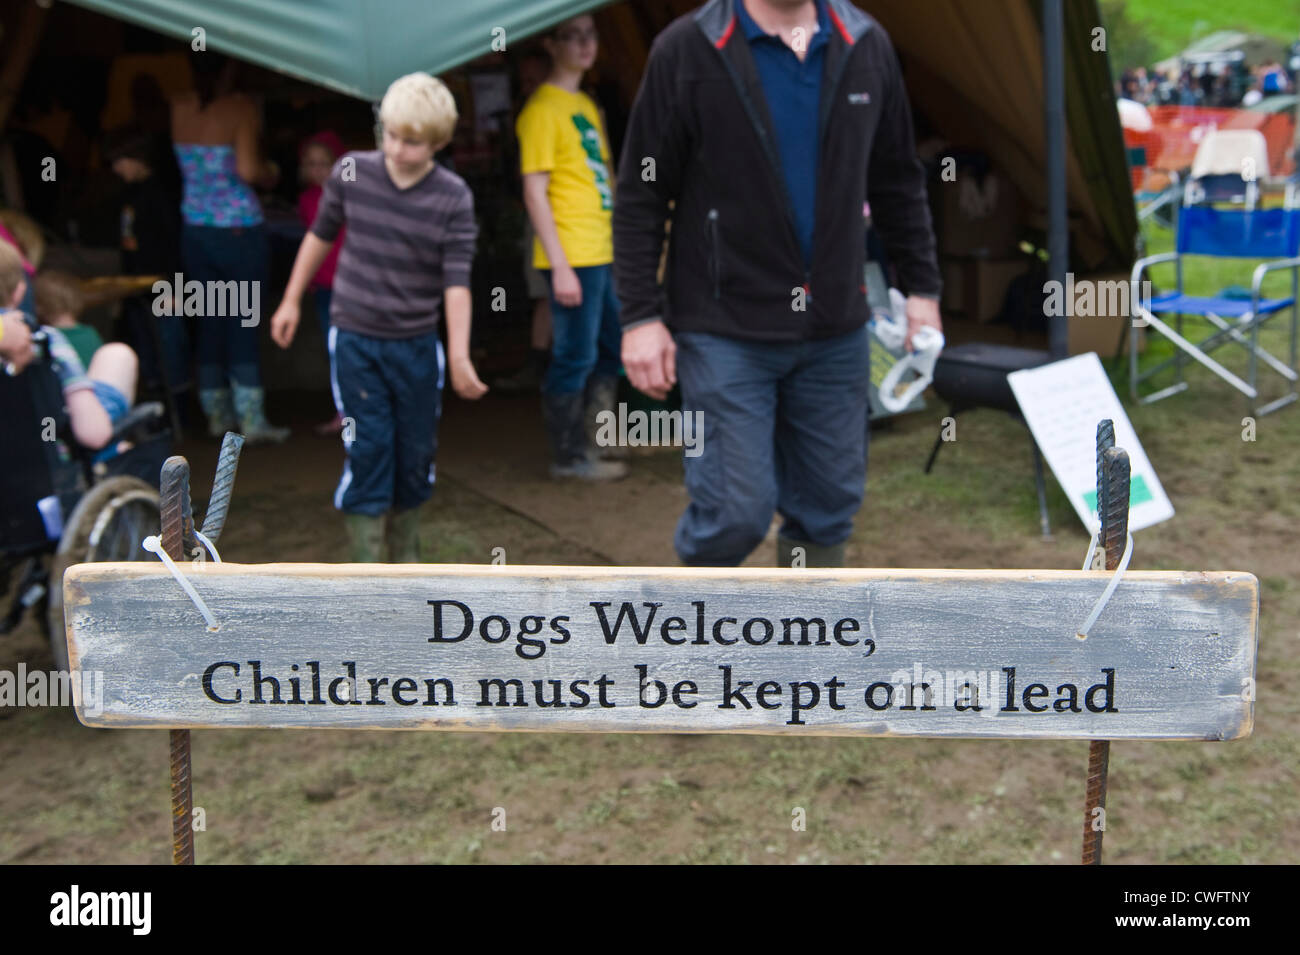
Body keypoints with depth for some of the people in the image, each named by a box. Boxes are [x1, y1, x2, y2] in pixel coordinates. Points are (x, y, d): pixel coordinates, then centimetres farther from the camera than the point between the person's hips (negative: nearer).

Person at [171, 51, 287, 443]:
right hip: (239, 231, -5)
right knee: (244, 326, 1)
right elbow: (248, 169, -20)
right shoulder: (240, 107, -12)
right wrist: (271, 172, -1)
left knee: (209, 323, 12)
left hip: (195, 231, 5)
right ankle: (251, 420, 3)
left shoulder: (179, 107, 3)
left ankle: (217, 414, 18)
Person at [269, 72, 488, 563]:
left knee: (417, 453, 9)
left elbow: (456, 281, -12)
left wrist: (460, 356, -18)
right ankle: (366, 565, 3)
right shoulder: (350, 172, -6)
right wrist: (291, 301, 14)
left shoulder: (453, 197, -9)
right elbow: (320, 235, 9)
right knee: (367, 449, -5)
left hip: (417, 345, 1)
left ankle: (406, 556, 28)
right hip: (355, 338, -1)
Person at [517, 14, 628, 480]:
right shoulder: (543, 109, -10)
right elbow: (535, 192, -14)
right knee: (575, 358, -1)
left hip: (603, 255, 9)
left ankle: (592, 441, 30)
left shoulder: (587, 105, 17)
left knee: (612, 349, 17)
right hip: (574, 259, -9)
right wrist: (560, 266, -18)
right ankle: (569, 457, 11)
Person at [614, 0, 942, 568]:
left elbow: (898, 182, 16)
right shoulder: (686, 51, -4)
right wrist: (641, 315, -9)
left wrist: (921, 287, 13)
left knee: (829, 505, 10)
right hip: (727, 330, -4)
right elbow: (640, 197, -4)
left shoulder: (866, 48, 8)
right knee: (736, 510, -5)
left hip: (836, 330, 5)